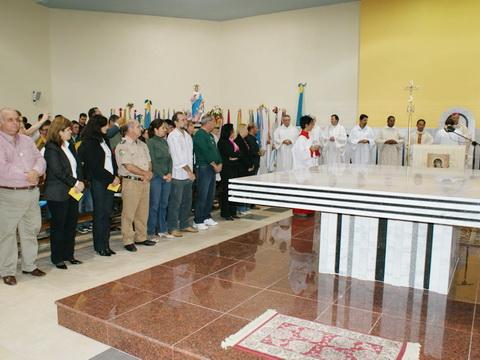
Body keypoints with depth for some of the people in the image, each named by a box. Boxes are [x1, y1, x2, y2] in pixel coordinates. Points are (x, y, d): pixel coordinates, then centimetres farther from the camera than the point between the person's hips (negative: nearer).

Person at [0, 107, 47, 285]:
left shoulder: (27, 140, 12)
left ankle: (29, 265, 27)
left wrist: (35, 171, -15)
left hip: (32, 193, 6)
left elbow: (40, 159, 5)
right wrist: (26, 175, -15)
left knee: (31, 230, 13)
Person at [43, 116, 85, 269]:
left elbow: (77, 165, 10)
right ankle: (57, 258, 15)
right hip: (58, 194, -7)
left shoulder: (70, 146, 12)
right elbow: (58, 172, -17)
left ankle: (69, 255, 24)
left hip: (73, 191, 7)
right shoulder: (51, 148, -11)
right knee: (58, 225, 3)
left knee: (71, 224, 12)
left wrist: (80, 182, -4)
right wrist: (75, 183, -14)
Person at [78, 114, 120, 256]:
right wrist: (111, 178, -9)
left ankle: (106, 244, 15)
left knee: (107, 213, 8)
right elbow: (95, 166, -12)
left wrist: (116, 176, 1)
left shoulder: (104, 139, 15)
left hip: (110, 181, 7)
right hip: (98, 182, -6)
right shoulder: (88, 143, -8)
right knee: (100, 214, -1)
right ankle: (99, 246, 9)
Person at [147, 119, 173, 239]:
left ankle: (162, 230, 21)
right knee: (154, 205, -2)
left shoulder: (165, 142, 12)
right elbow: (153, 161, -11)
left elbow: (169, 159, 12)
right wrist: (162, 175, -11)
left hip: (167, 177, 6)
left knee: (164, 204, 11)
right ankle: (151, 232, 7)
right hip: (156, 177, -6)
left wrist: (169, 173, -1)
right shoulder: (150, 142, -7)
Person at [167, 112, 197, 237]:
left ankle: (184, 225, 26)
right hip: (178, 175, -8)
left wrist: (191, 171, 7)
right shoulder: (173, 136, -10)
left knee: (187, 201, 14)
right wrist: (189, 171, -13)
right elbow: (178, 157, -15)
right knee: (175, 203, -2)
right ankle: (172, 228, 7)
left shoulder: (187, 135, 14)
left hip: (188, 174, 8)